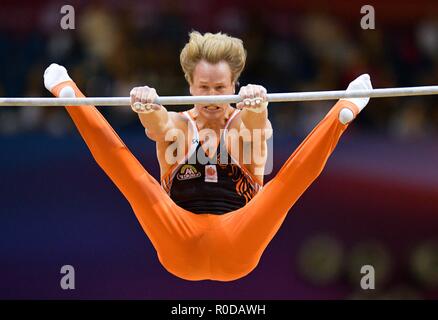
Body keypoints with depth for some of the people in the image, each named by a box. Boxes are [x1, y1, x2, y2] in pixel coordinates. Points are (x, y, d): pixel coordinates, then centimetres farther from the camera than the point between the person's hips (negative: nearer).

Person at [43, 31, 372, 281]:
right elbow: (159, 126, -13)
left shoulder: (244, 122, 13)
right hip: (181, 249, 0)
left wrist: (256, 107, -43)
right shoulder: (177, 125, 15)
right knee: (131, 176, -20)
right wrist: (147, 109, -40)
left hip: (236, 247, 0)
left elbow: (254, 130, -16)